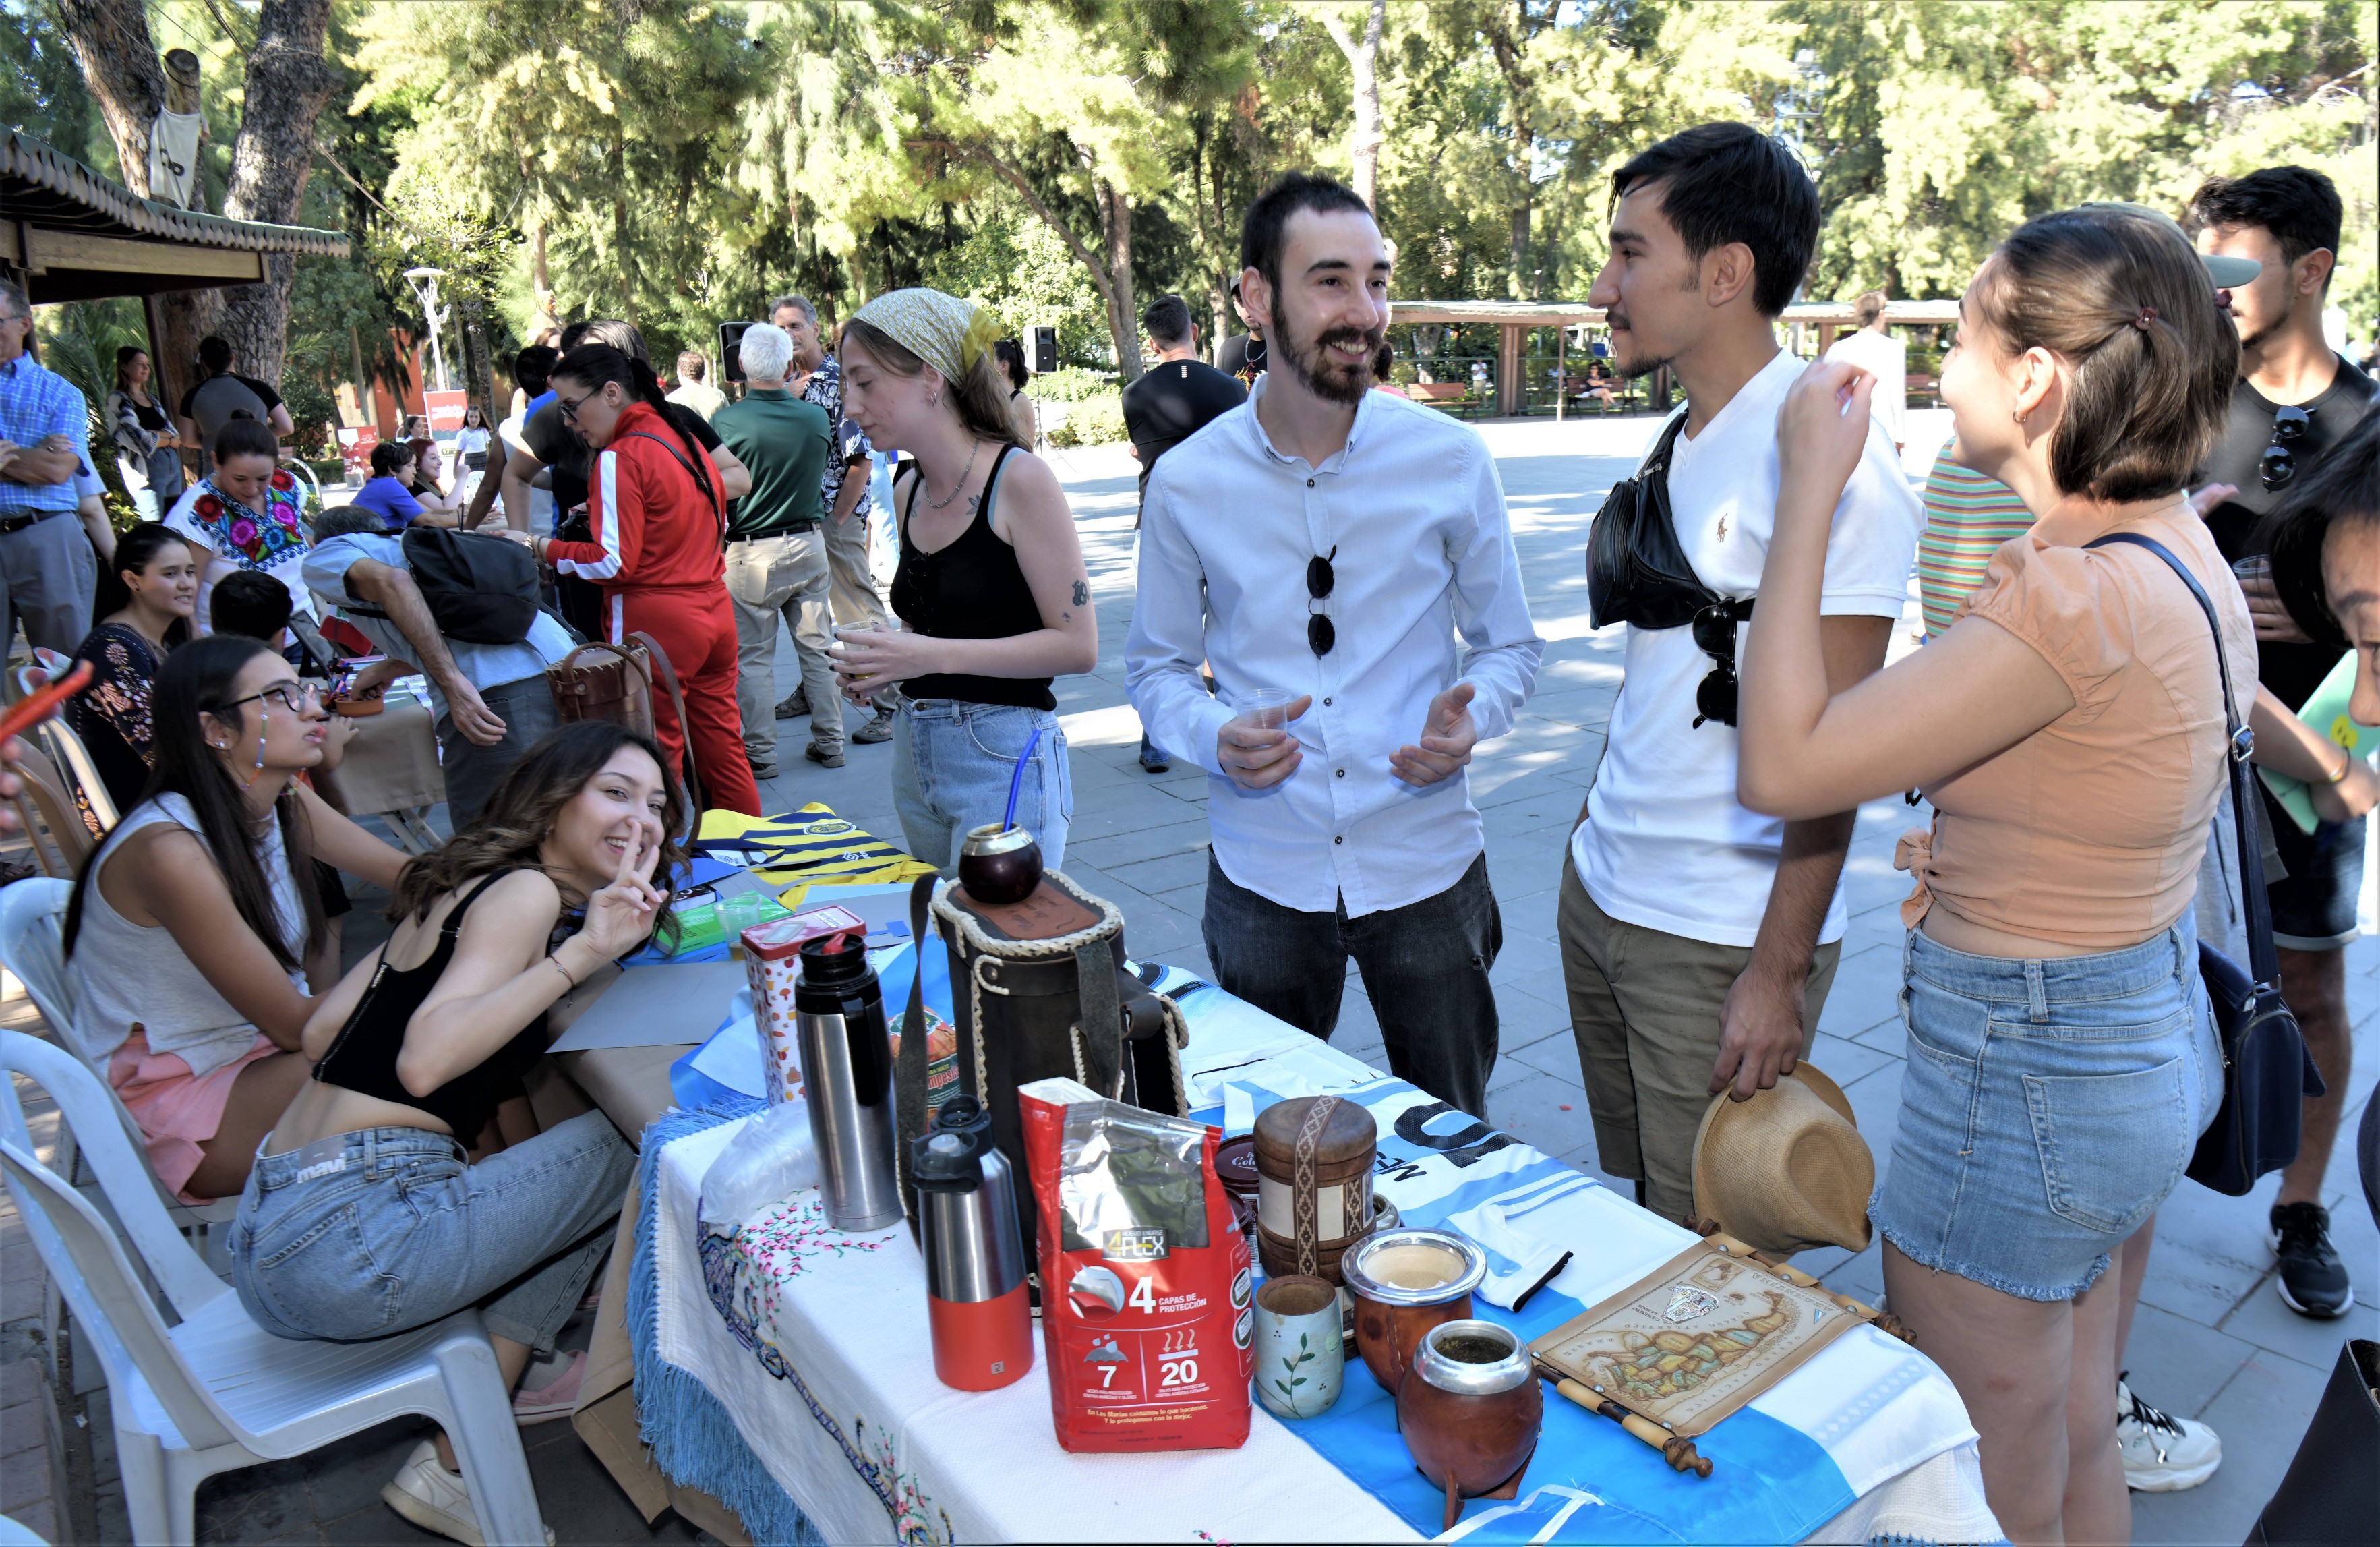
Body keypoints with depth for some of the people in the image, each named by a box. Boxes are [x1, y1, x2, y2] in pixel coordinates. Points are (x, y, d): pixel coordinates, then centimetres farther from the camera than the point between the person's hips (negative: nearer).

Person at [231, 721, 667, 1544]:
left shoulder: (461, 888, 17)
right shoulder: (526, 890, -9)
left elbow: (322, 1033, 19)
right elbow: (426, 1060, -24)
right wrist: (578, 956, -29)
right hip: (352, 1235, -10)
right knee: (627, 1142, -2)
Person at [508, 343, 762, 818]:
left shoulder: (620, 458, -13)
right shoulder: (684, 436, 11)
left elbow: (614, 563, -17)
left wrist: (541, 548, -7)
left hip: (654, 622, -8)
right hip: (715, 612, 8)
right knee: (722, 743, 13)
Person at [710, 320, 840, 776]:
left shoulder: (726, 421, -14)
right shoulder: (816, 417, -5)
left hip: (751, 553, -3)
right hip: (809, 545, 3)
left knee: (752, 656, 7)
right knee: (818, 648, 12)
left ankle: (760, 752, 12)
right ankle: (829, 742, 19)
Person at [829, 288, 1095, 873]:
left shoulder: (1020, 480, -12)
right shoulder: (909, 493, 9)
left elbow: (1078, 643, -15)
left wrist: (934, 655, -20)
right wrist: (882, 660, 3)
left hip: (1003, 758, -7)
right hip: (915, 753, 7)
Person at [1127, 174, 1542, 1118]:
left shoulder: (1450, 460, -5)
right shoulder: (1188, 483, -4)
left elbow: (1510, 644, 5)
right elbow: (1156, 665, 6)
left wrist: (1469, 718, -16)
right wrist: (1213, 739, -15)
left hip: (1427, 866, 0)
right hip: (1263, 875, 0)